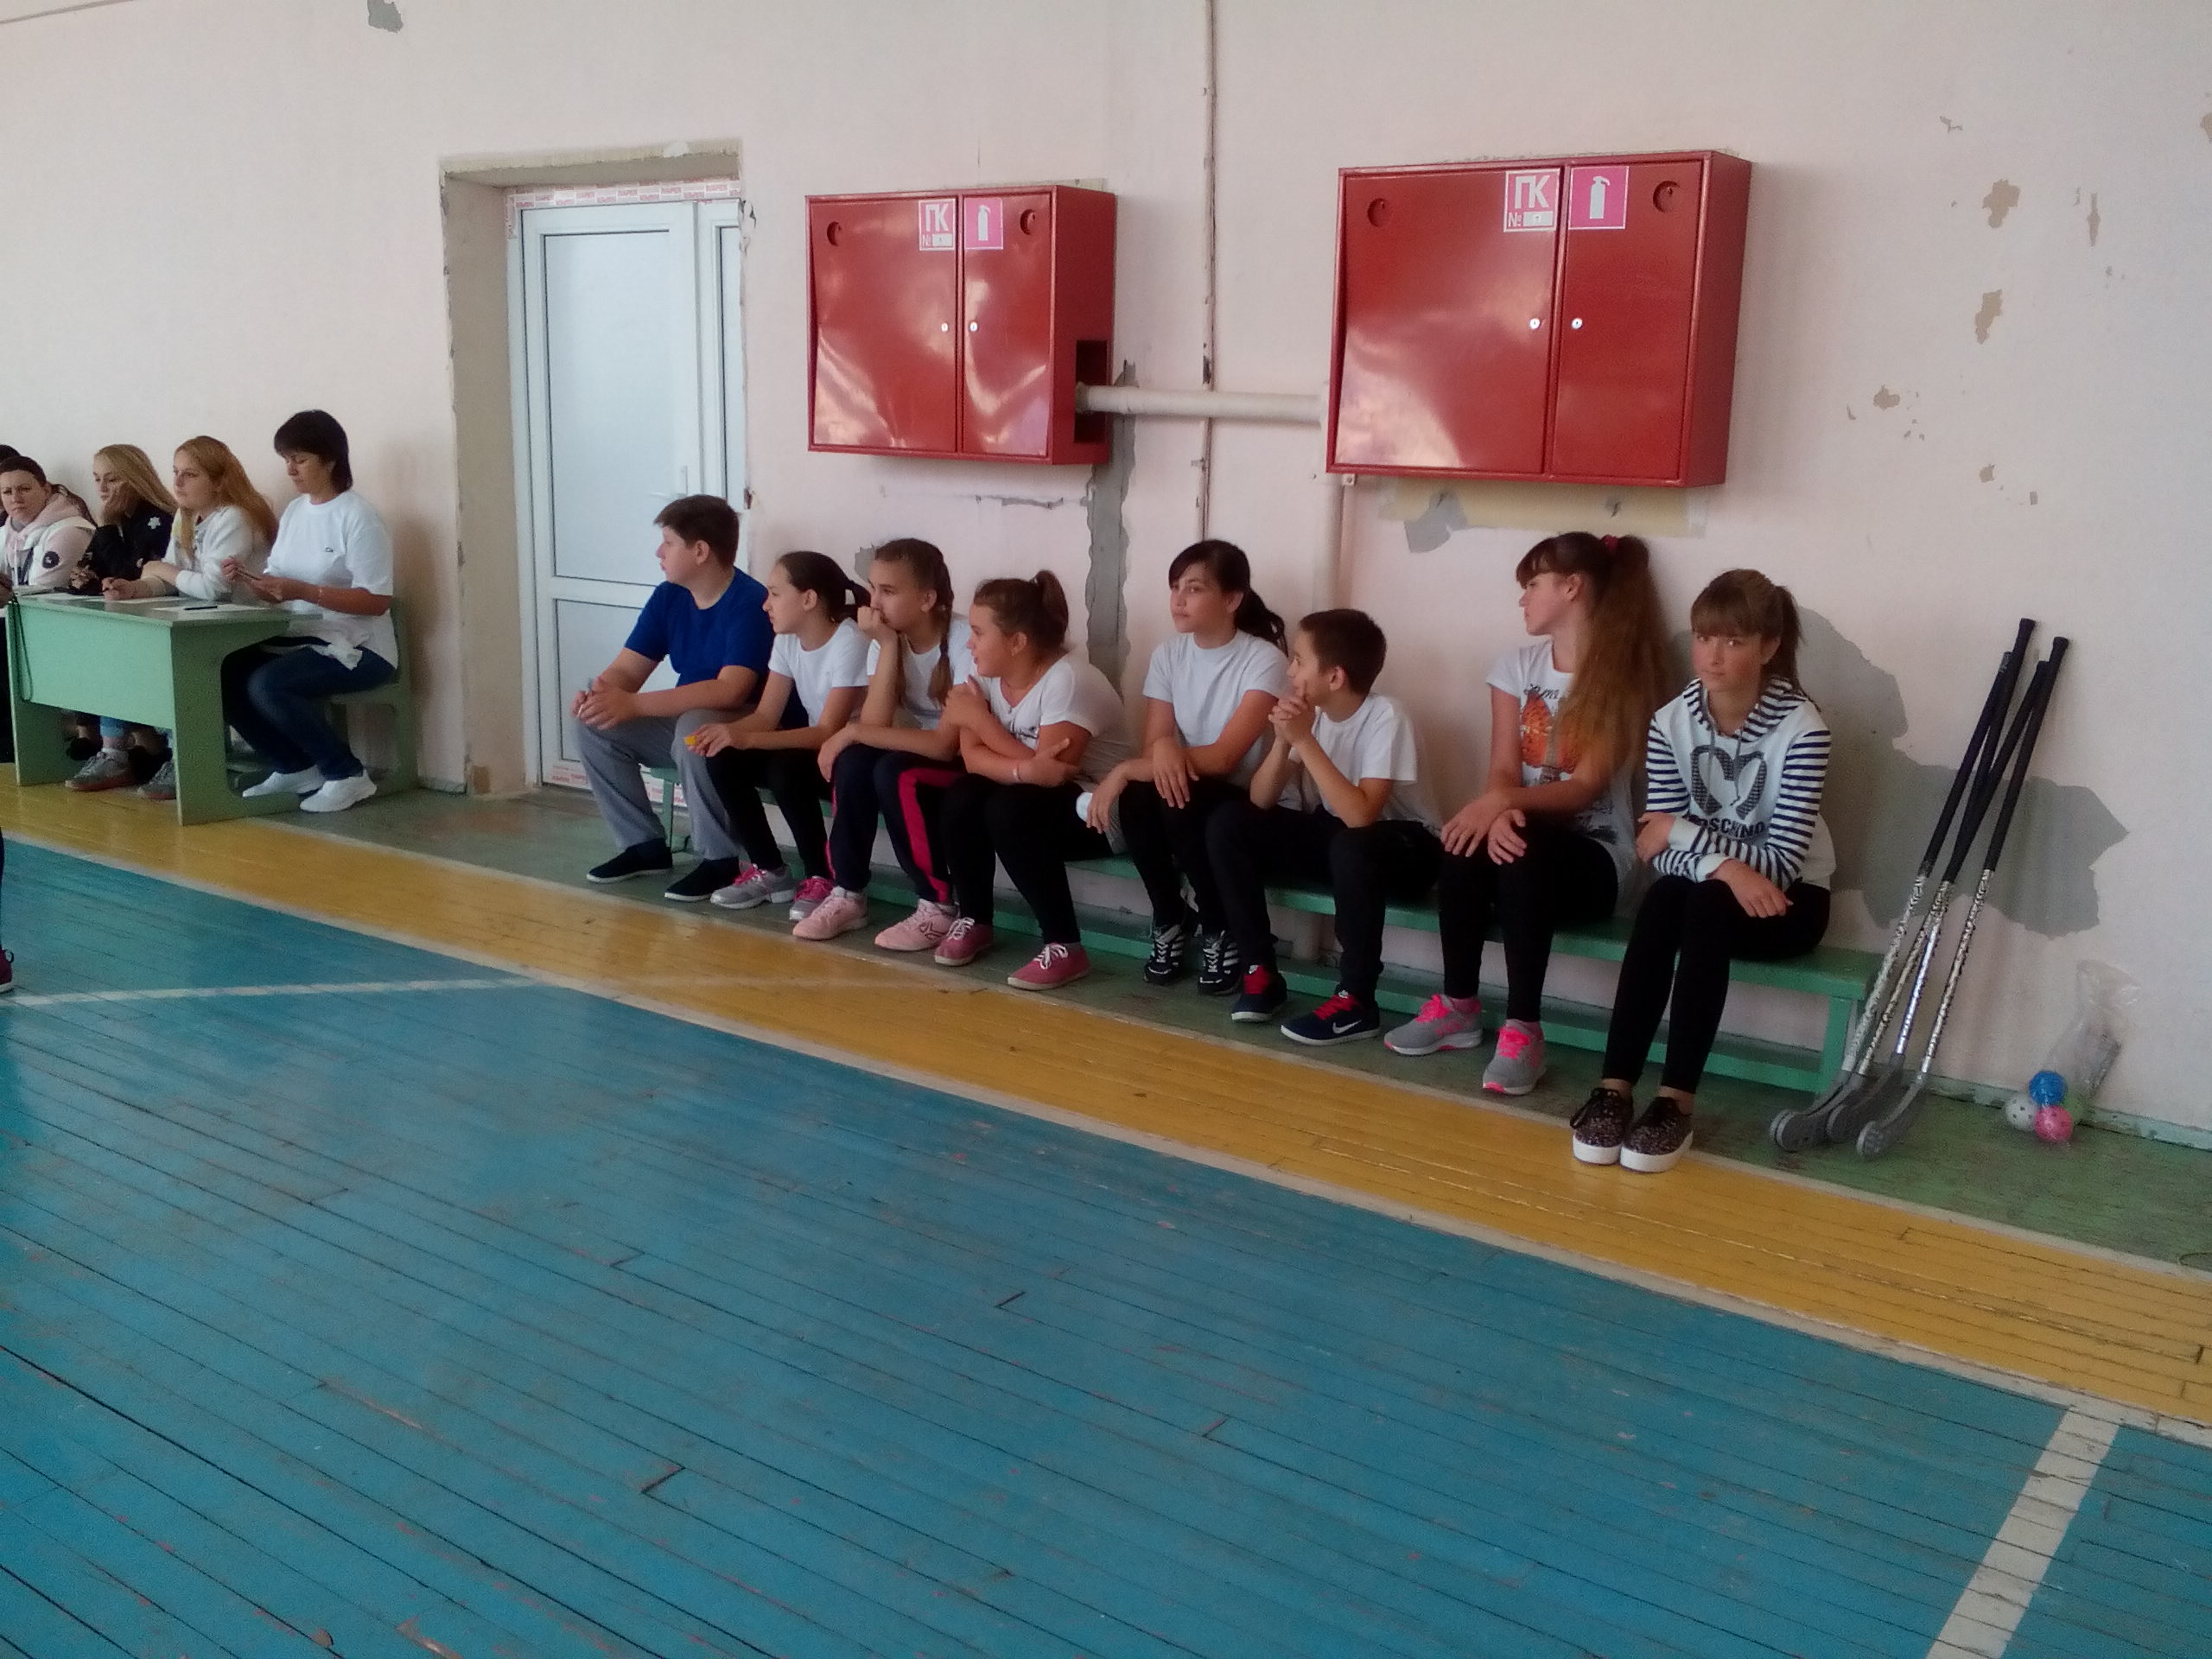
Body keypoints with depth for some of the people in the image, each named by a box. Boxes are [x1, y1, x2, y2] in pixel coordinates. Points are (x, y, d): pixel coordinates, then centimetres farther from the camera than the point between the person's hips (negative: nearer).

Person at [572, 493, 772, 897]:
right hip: (686, 716, 8)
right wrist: (599, 693, -25)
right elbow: (625, 669, 1)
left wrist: (634, 704, -38)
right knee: (594, 724, -9)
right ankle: (644, 844, 3)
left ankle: (721, 860, -21)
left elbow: (730, 691, -34)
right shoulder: (668, 596, 1)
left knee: (694, 730, -38)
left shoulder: (750, 603, -22)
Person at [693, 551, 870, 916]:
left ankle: (821, 878, -14)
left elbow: (829, 733, -28)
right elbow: (766, 716, -1)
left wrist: (746, 739, -37)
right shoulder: (787, 640, 1)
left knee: (786, 769, -34)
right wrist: (726, 732, -25)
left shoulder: (850, 644, -23)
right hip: (810, 748, 8)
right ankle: (769, 871, 0)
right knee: (722, 760, -13)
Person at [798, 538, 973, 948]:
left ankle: (937, 908, -19)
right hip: (916, 758, 6)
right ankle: (848, 895, -9)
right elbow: (875, 725, -17)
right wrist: (888, 646, -24)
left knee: (895, 772, -31)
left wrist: (852, 732, -25)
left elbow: (945, 743, -28)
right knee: (853, 762, -23)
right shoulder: (886, 638, -5)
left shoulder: (965, 641, -23)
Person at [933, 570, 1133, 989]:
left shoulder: (1069, 680, -24)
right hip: (1028, 797, 7)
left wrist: (980, 719, -20)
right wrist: (1024, 769, -33)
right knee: (960, 800, -20)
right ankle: (973, 920, 2)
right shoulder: (987, 675, -3)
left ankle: (1065, 947, -22)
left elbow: (1050, 771, -28)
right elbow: (972, 757, -12)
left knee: (1009, 810, -32)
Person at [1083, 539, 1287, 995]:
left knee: (1180, 799, -35)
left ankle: (1219, 931, -11)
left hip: (1242, 801, -4)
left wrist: (1125, 769, -26)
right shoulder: (1167, 655, 1)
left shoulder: (1264, 660, -16)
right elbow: (1153, 747, -4)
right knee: (1138, 796, -29)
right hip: (1184, 788, 4)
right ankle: (1169, 922, -5)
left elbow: (1224, 757, -24)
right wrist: (1163, 750, -31)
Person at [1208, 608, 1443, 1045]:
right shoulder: (1309, 711, -6)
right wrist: (1283, 740, -25)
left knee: (1352, 846, -40)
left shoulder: (1385, 717, -24)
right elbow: (1261, 801, -8)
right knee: (1229, 823, -10)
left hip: (1403, 847, -7)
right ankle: (1260, 972, -5)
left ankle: (1355, 1001, -24)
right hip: (1332, 836, 7)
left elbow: (1361, 815, -35)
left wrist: (1305, 740, -34)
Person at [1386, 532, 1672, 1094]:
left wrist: (1503, 803, -34)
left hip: (1591, 852, -4)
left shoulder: (1623, 676, -7)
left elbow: (1585, 787, -16)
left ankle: (1522, 1028, -31)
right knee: (1467, 845, -31)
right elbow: (1502, 770, -3)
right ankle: (1458, 1006, -13)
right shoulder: (1516, 666, 7)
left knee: (1525, 850, -37)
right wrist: (1497, 814, -27)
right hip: (1525, 835, 4)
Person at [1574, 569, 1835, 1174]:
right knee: (1661, 902, -31)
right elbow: (1658, 846, -11)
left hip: (1788, 900, -3)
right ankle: (1615, 1088, -32)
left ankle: (1677, 1101, -33)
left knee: (1708, 908, -33)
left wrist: (1683, 832, -21)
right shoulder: (1671, 723, -7)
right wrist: (1725, 865, -29)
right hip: (1703, 884, 3)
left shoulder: (1801, 729, -19)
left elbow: (1780, 862, -21)